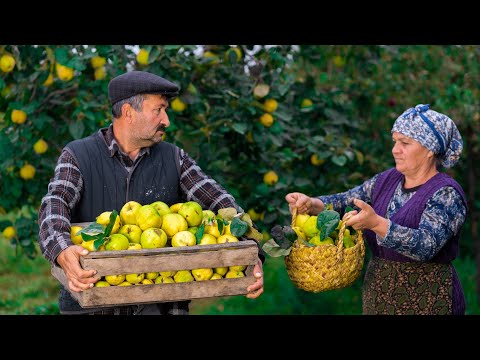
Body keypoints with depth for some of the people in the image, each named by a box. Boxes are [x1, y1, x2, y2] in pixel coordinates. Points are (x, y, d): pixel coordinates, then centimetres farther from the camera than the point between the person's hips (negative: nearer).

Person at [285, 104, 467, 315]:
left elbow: (426, 245, -28)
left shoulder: (446, 194, -14)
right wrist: (312, 204, -17)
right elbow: (344, 202, 3)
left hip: (425, 302, -6)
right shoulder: (386, 180, 7)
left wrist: (376, 223, -40)